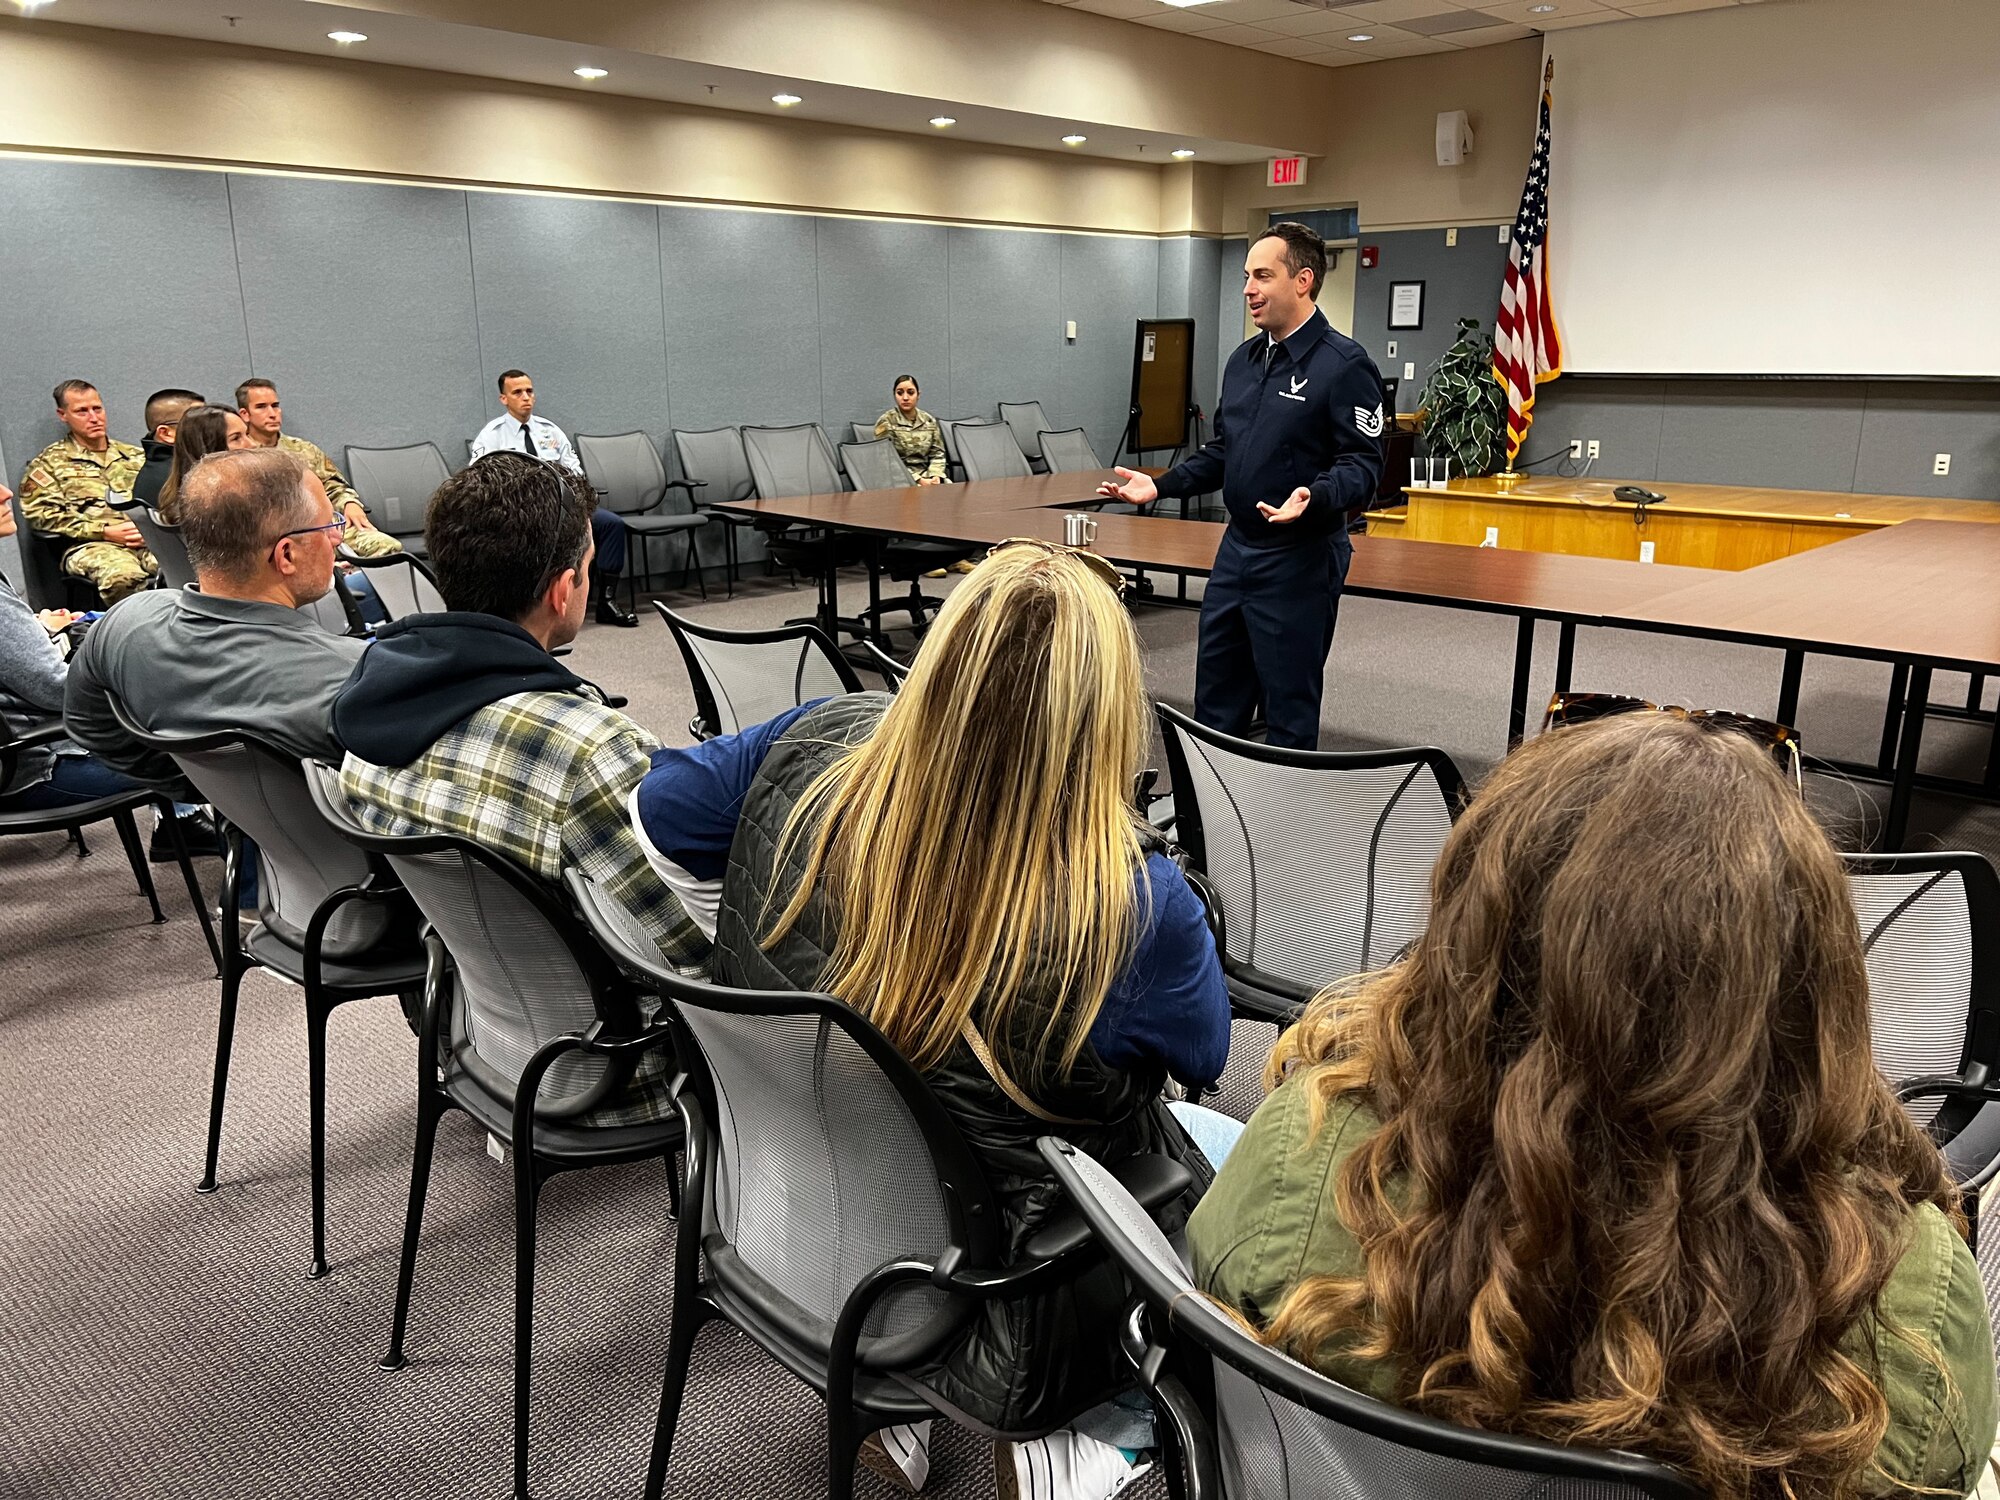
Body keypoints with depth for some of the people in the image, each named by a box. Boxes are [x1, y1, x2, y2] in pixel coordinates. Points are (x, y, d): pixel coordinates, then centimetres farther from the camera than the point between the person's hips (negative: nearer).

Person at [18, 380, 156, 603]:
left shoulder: (135, 456, 27)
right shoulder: (50, 463, 14)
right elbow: (41, 513, 2)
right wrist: (105, 532, -9)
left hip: (148, 541, 3)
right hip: (92, 545, -3)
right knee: (124, 576, -41)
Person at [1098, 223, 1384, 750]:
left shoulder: (1345, 365, -12)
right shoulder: (1243, 360, 12)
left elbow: (1362, 464, -17)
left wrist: (1313, 498, -35)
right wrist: (1160, 485, 8)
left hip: (1299, 559, -8)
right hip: (1236, 549, 8)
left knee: (1289, 705, 4)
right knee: (1215, 699, 15)